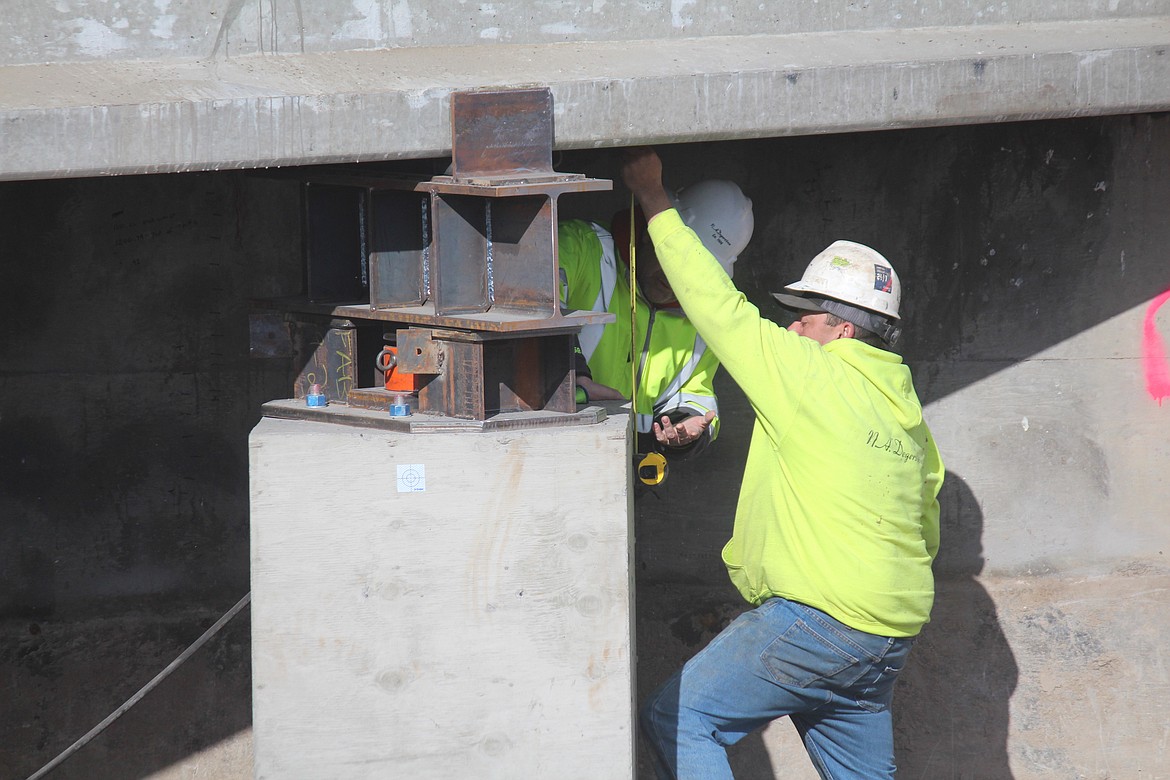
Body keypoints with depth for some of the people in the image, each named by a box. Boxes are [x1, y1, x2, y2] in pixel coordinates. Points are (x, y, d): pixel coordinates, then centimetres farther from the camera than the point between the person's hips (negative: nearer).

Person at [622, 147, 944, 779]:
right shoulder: (906, 413, 16)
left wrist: (655, 201, 0)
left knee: (677, 720, -3)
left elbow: (719, 306, -8)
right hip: (890, 638, 9)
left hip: (814, 622, -9)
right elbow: (926, 533, 23)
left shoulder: (809, 376, -9)